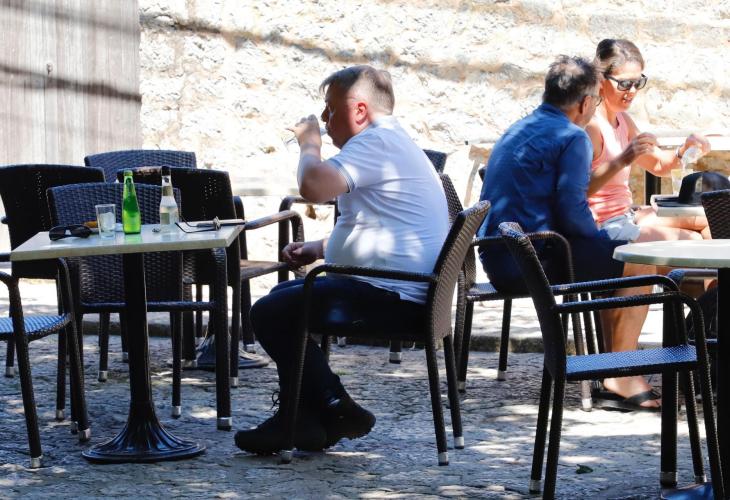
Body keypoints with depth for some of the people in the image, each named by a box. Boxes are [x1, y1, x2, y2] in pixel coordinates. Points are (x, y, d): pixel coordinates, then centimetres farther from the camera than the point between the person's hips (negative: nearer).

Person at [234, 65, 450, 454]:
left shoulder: (376, 143, -16)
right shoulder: (392, 143, 22)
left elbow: (313, 186, -30)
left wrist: (309, 142, -9)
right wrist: (317, 249, 16)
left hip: (389, 296, -12)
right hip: (394, 291, 12)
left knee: (271, 313, -15)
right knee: (283, 296, 25)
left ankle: (337, 412, -3)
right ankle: (299, 416, 16)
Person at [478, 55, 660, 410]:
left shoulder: (518, 130, 20)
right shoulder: (572, 137, -10)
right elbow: (572, 212, -18)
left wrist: (601, 237, 24)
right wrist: (604, 237, 3)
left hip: (496, 259, 10)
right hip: (533, 261, -10)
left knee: (609, 256, 25)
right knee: (639, 262, -1)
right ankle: (621, 375, -2)